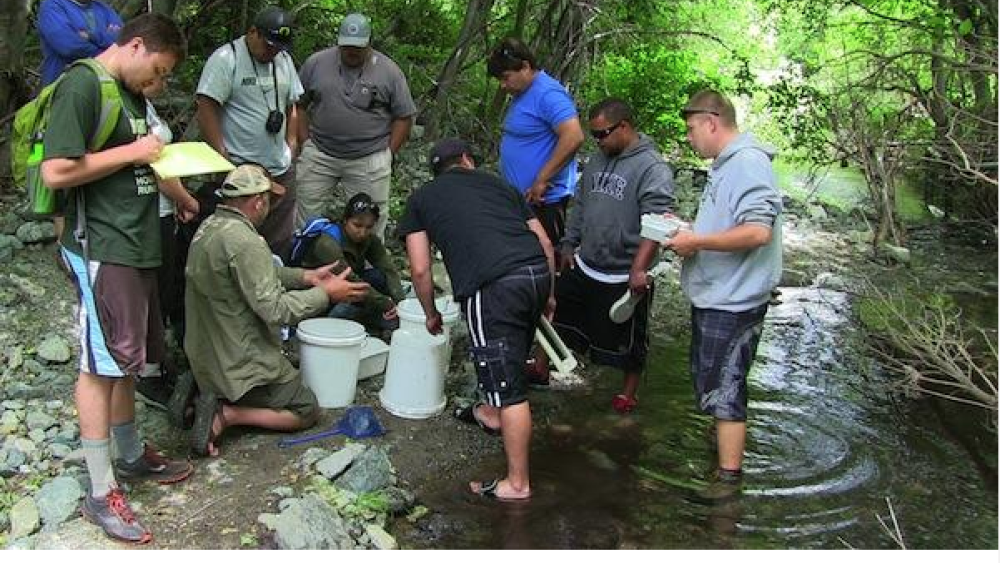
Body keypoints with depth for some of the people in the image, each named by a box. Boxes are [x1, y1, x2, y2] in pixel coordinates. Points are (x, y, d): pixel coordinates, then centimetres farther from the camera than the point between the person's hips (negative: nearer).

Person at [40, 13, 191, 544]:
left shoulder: (131, 93, 16)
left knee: (127, 360, 18)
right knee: (101, 366, -2)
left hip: (136, 245, 9)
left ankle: (131, 455, 34)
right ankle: (100, 494, 7)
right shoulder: (82, 86, -14)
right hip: (101, 248, -9)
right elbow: (56, 171, -22)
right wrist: (132, 153, -16)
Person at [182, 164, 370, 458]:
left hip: (206, 355, 9)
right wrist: (326, 294, -15)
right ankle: (225, 414, -9)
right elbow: (275, 309, -26)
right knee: (306, 410, 5)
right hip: (240, 364, -9)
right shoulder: (244, 241, -26)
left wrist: (305, 276, 11)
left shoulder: (209, 226, 5)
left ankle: (200, 390, 11)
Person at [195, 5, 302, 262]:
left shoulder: (284, 60, 11)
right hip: (239, 171, -7)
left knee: (281, 241, 12)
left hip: (281, 170, 7)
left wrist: (291, 143, 12)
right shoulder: (227, 58, -11)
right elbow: (206, 109, -14)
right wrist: (223, 157, -16)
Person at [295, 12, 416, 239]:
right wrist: (306, 142, 2)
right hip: (319, 156, 2)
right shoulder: (316, 63, 2)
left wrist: (388, 154, -3)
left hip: (369, 161, -1)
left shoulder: (389, 71, -3)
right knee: (307, 216, 7)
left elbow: (404, 117, 1)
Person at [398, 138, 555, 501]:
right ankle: (493, 412, 52)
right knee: (512, 355, 30)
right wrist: (547, 294, 35)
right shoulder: (498, 184, 28)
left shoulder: (422, 198, 21)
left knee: (510, 389, 0)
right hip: (538, 273, 5)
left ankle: (517, 483, 9)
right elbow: (545, 244, 24)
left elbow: (420, 269, 15)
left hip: (491, 284, -5)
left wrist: (431, 314, 30)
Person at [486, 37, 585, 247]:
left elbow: (574, 137, -28)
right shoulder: (521, 94, 15)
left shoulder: (548, 94, -16)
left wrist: (541, 181, -24)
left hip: (543, 200, -10)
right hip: (519, 198, 10)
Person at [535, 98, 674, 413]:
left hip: (624, 278, -7)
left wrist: (639, 268, -33)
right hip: (583, 267, 7)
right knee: (556, 314, 17)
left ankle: (629, 394, 29)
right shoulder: (598, 160, 8)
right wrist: (568, 244, 17)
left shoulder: (653, 168, -17)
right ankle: (541, 369, 36)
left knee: (628, 340, 9)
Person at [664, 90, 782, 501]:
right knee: (708, 378, 24)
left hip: (733, 301, -11)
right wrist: (685, 228, 8)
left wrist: (697, 242, -24)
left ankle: (729, 475, 8)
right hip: (713, 296, 11)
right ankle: (722, 441, 43)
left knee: (723, 386, -3)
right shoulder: (724, 165, 13)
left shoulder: (748, 163, -20)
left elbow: (758, 231, -31)